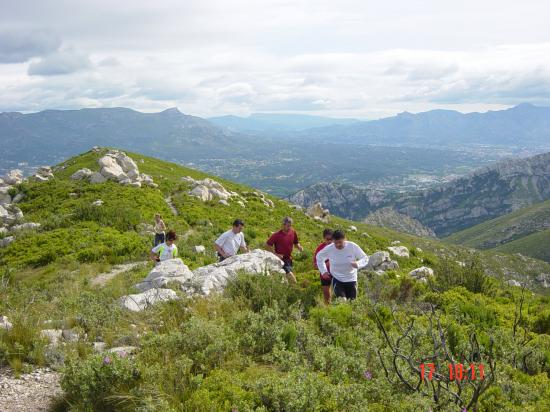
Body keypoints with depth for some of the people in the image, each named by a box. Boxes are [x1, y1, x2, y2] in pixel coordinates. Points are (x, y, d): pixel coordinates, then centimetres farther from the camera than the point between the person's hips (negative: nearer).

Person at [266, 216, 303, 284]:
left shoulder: (293, 232, 0)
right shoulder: (277, 235, -17)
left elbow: (296, 243, 16)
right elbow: (267, 245, -12)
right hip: (280, 260, -6)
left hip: (289, 259, 6)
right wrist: (275, 254, -18)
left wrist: (299, 247, -6)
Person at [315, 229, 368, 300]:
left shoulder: (353, 246, -16)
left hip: (351, 280, 1)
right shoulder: (329, 249, -13)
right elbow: (319, 257, 7)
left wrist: (358, 264, -29)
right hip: (337, 280, -1)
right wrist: (323, 271, 0)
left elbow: (365, 258, -8)